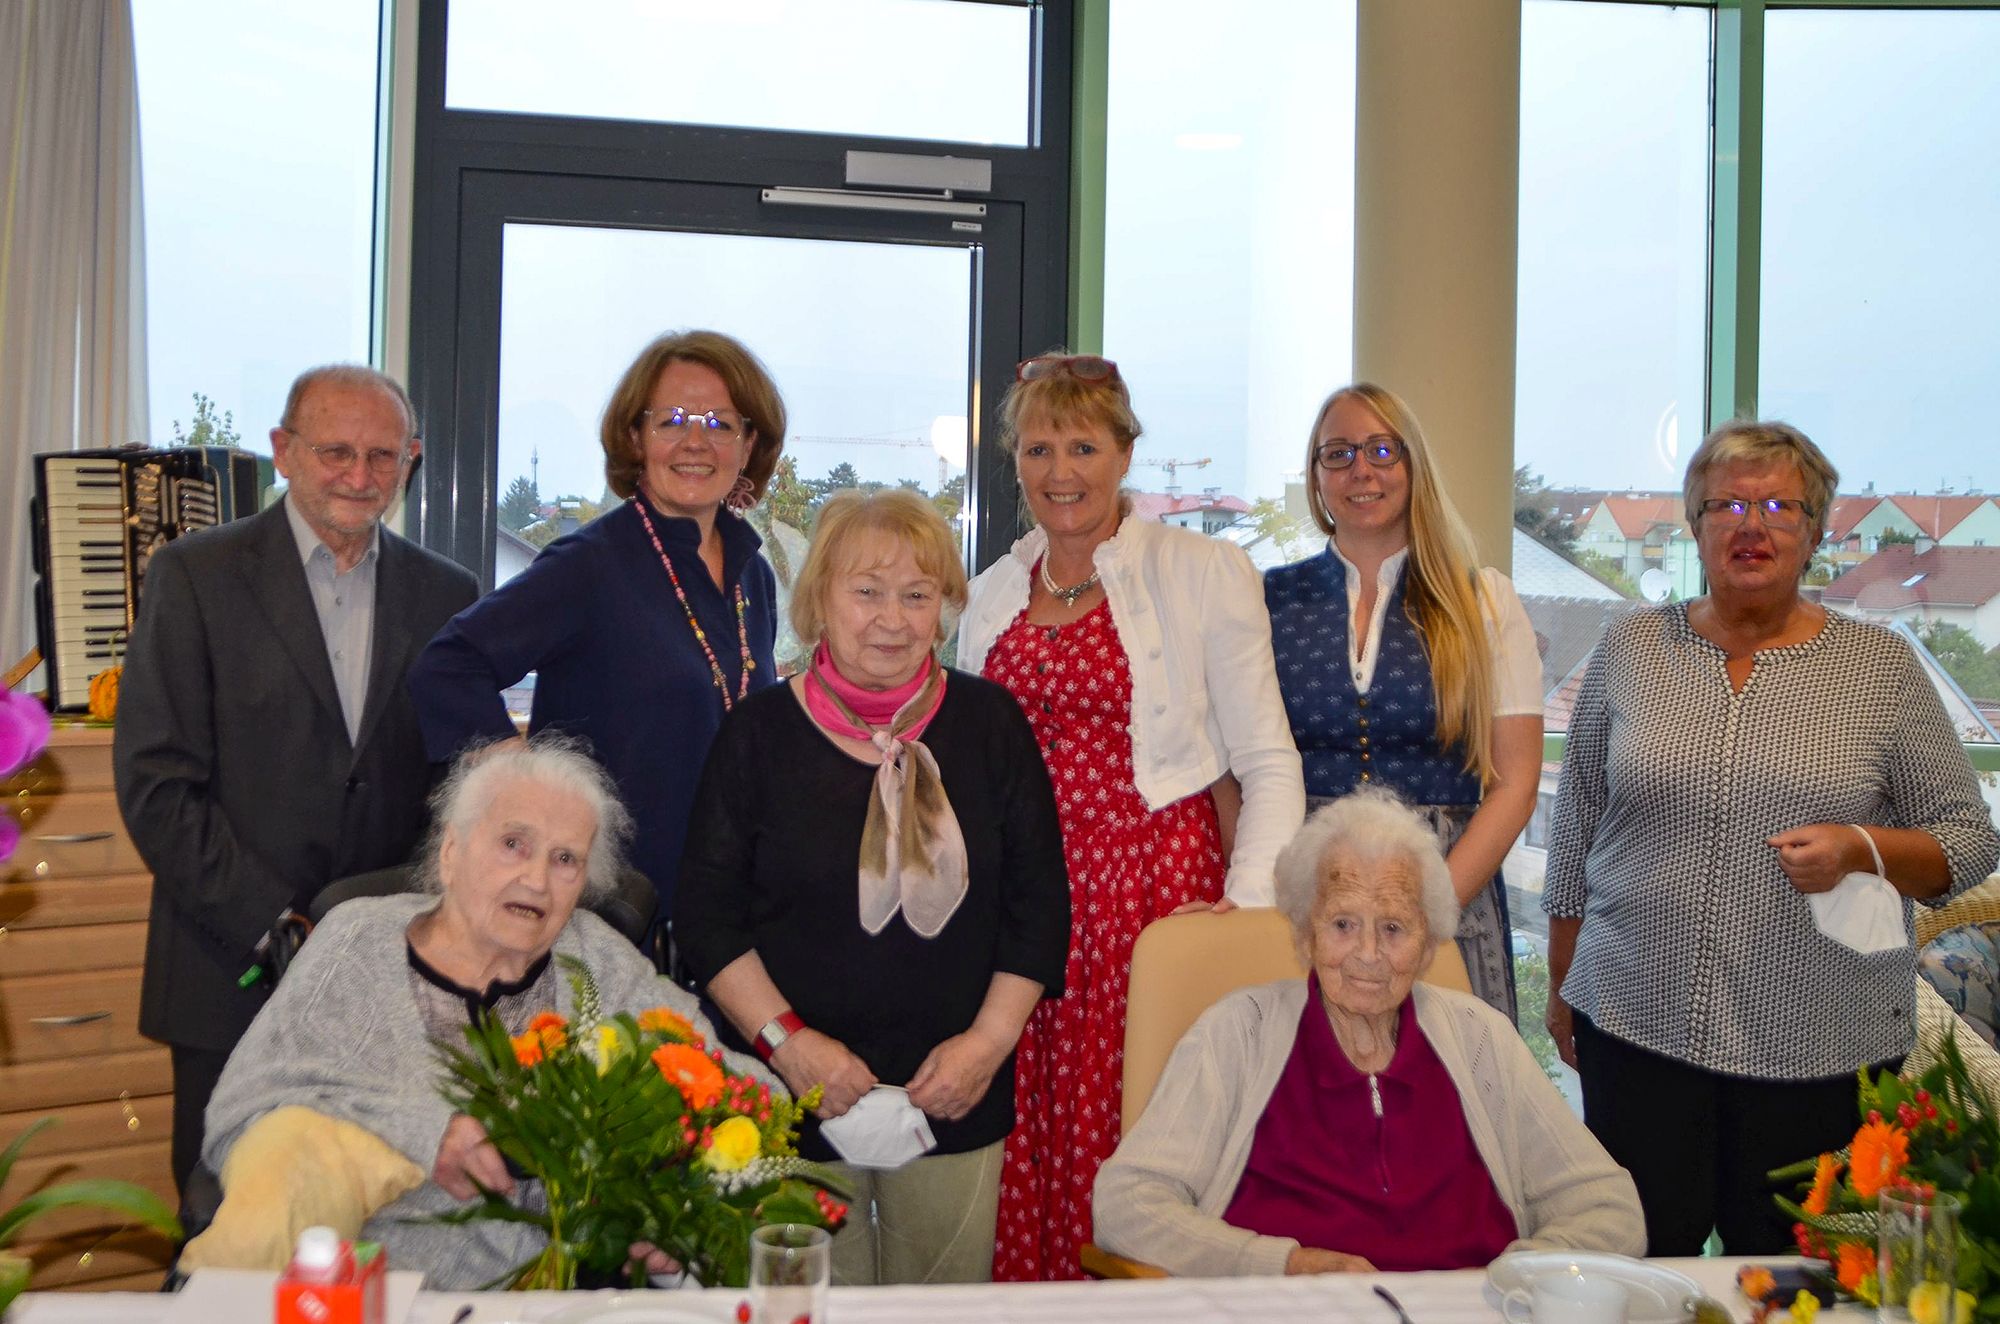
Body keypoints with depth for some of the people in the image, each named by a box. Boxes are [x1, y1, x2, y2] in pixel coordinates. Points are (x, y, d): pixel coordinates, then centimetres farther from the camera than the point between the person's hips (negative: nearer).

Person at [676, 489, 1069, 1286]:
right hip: (797, 1097, -1)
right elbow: (706, 913, -1)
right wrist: (786, 1039, -11)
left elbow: (1040, 898, 4)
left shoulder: (989, 723, 4)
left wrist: (991, 1039, -5)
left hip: (956, 1094, 2)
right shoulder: (760, 733, 0)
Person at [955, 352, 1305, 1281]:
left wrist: (1248, 907, -12)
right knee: (1030, 1153, 5)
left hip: (1158, 888, -4)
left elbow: (1268, 764, -2)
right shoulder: (994, 594, 12)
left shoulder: (1205, 575, -2)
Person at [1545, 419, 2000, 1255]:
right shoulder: (1632, 648, 5)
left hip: (1821, 1051, 0)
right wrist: (1562, 985, 10)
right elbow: (1575, 831, 10)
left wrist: (1860, 849, -17)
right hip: (1636, 1023, 1)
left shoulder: (1882, 666, 1)